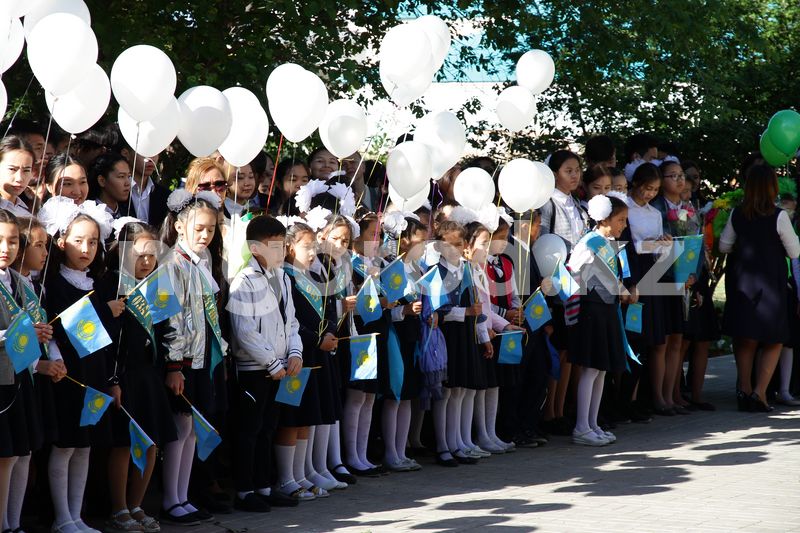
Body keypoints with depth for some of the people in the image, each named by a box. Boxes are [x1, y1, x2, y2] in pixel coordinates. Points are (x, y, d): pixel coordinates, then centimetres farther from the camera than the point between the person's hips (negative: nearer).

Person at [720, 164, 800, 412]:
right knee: (774, 341, 7)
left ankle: (744, 391, 15)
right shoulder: (778, 216, -14)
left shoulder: (737, 215, -3)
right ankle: (759, 392, -4)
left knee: (745, 340, 15)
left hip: (740, 283, 4)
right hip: (770, 284, -4)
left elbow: (724, 246, 5)